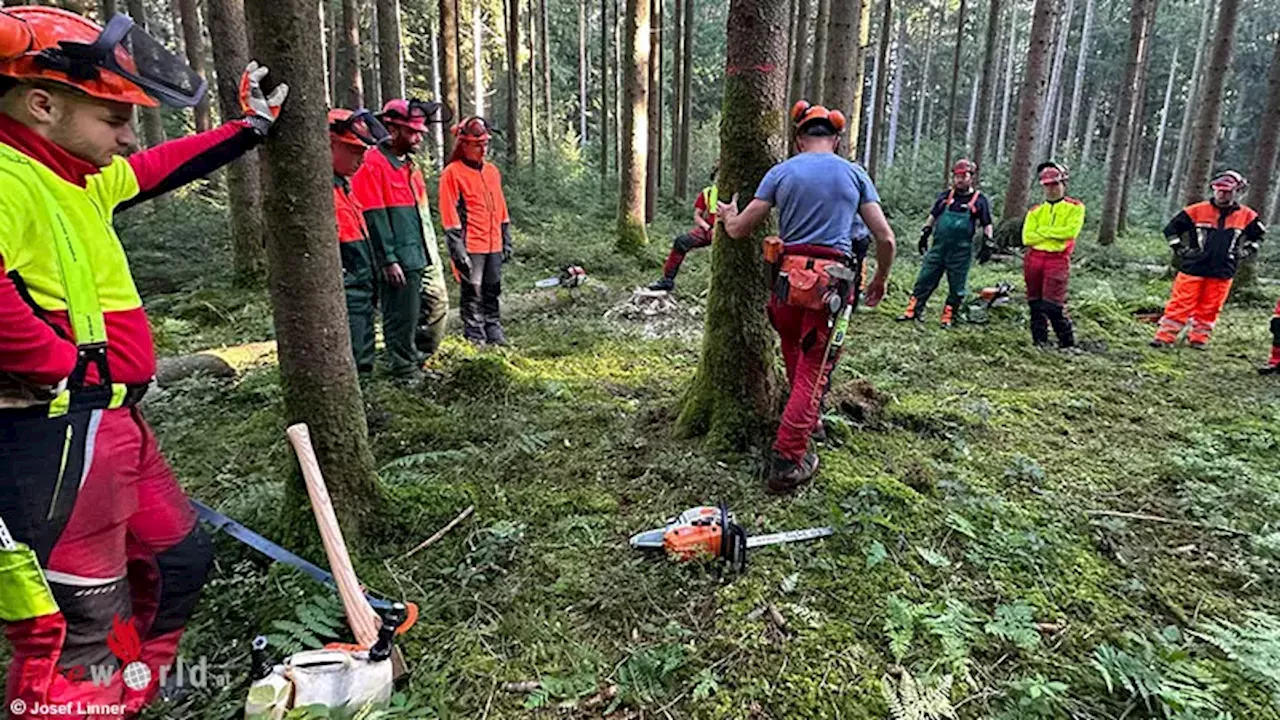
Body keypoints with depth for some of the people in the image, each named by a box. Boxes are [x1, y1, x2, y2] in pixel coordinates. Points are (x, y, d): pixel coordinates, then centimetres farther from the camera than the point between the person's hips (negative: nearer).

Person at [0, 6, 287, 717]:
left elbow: (160, 168, 27)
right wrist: (62, 365, -21)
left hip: (112, 423, 10)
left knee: (179, 559, 24)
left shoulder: (79, 175, 11)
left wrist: (251, 126, 34)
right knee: (78, 629, 0)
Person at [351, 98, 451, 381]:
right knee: (402, 320, 0)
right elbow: (374, 217, -17)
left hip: (424, 258, 9)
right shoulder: (373, 164, -11)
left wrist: (433, 251, 20)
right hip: (399, 262, -9)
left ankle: (419, 362, 29)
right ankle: (405, 373, 14)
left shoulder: (410, 164, 18)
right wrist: (389, 260, -20)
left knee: (437, 308, 14)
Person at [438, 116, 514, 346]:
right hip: (471, 247, -6)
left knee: (492, 292, 14)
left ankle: (495, 334, 23)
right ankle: (475, 340, 4)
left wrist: (506, 241, 16)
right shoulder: (452, 173, -6)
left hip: (493, 245, 6)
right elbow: (449, 214, -10)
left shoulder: (492, 171, 15)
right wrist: (457, 249, -15)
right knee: (473, 295, -2)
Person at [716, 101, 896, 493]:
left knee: (792, 348, 26)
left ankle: (807, 419, 44)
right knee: (813, 369, 4)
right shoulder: (854, 174, 9)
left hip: (789, 278, 1)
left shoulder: (781, 172, 7)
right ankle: (787, 462, 2)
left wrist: (728, 215, 31)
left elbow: (739, 230, 7)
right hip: (833, 282, -1)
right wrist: (880, 281, 22)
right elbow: (885, 239, 6)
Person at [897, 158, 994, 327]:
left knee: (956, 288, 4)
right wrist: (924, 234, 16)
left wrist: (988, 245, -3)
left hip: (961, 252, -2)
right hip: (938, 247, 3)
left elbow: (987, 225, 3)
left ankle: (947, 317, 14)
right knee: (924, 280, 2)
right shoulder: (945, 196, 7)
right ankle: (913, 310, 8)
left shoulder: (979, 200, -1)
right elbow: (933, 216, 19)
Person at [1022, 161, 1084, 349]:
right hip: (1033, 259, 4)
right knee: (1035, 305, 7)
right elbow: (1027, 237, -1)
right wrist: (1055, 234, -7)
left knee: (1053, 306, -11)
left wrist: (1043, 231, -7)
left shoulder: (1075, 207, 4)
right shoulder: (1036, 211, 12)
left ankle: (1068, 342, 4)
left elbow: (1071, 231, -12)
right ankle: (1040, 341, 18)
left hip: (1058, 260, -4)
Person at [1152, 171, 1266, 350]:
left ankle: (1198, 338, 19)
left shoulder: (1247, 216, 5)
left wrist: (1242, 253, 11)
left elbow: (1257, 236, 22)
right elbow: (1171, 229, 3)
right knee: (1180, 304, -3)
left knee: (1210, 308, 8)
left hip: (1222, 273, 3)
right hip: (1193, 268, -3)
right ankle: (1164, 337, 0)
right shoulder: (1197, 211, -5)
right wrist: (1181, 250, -1)